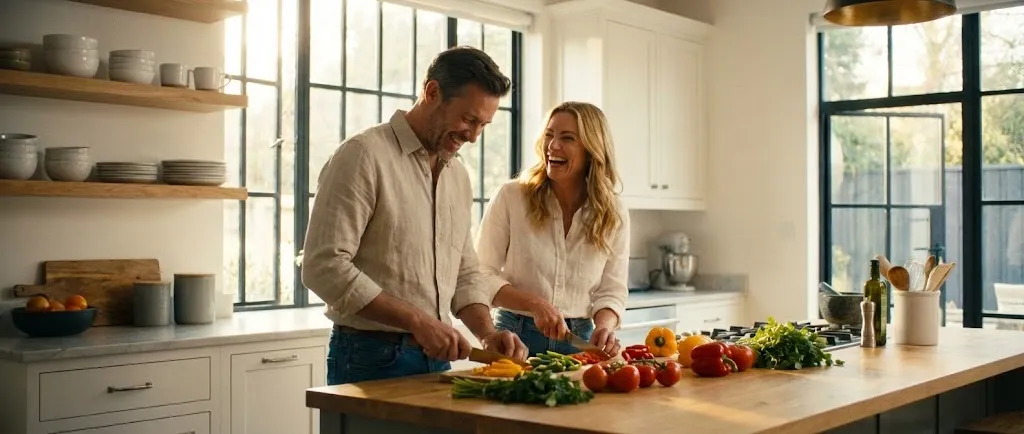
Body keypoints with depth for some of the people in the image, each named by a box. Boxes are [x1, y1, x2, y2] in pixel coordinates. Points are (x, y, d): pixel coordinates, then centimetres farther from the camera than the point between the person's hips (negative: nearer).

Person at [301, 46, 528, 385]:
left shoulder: (459, 177, 11)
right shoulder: (363, 156, -12)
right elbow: (323, 266, -19)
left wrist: (488, 333, -2)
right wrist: (418, 321, -21)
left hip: (437, 358, 7)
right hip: (371, 360, -7)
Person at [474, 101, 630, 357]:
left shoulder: (614, 216, 2)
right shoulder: (511, 197, -6)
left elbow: (611, 293, 5)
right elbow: (481, 276, -4)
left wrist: (604, 327, -16)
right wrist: (534, 304, -18)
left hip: (579, 341, 2)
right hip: (516, 336, -2)